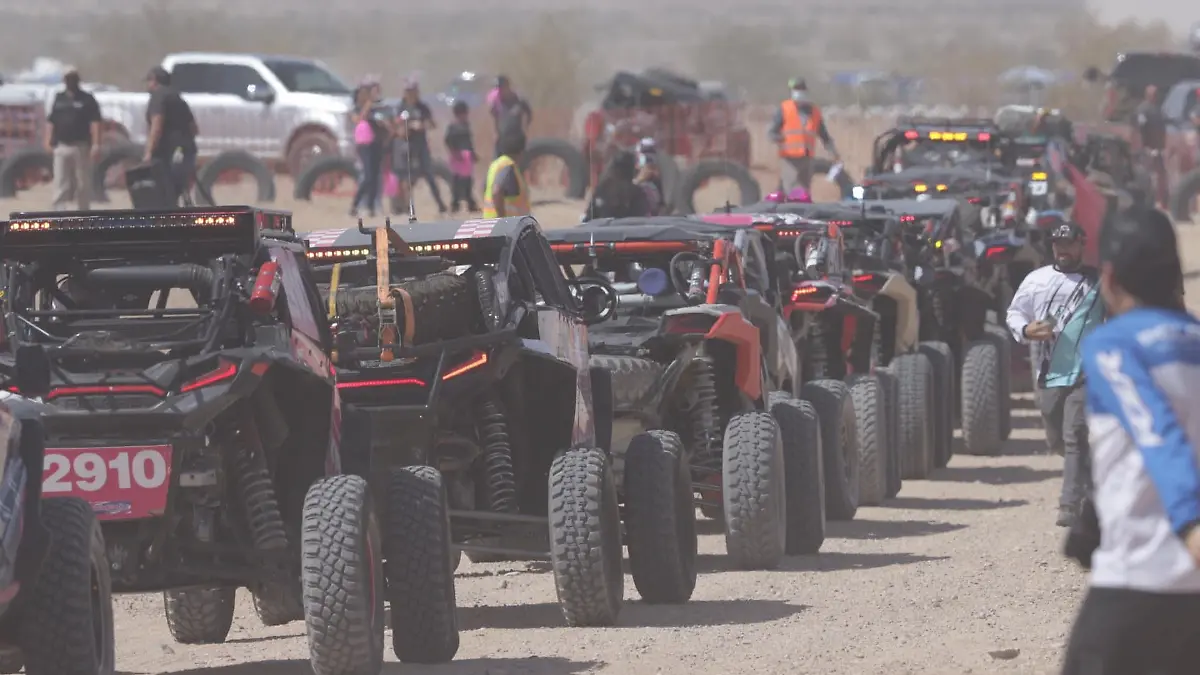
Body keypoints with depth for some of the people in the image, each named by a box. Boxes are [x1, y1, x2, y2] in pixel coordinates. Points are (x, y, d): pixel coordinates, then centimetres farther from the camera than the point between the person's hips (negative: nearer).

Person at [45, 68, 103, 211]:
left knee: (83, 183, 2)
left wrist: (95, 144, -16)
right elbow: (51, 121, 15)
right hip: (61, 147, 3)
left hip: (81, 147, -3)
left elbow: (95, 122, -7)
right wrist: (48, 142, 6)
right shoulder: (59, 98, 14)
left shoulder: (87, 99, 0)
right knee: (61, 183, -1)